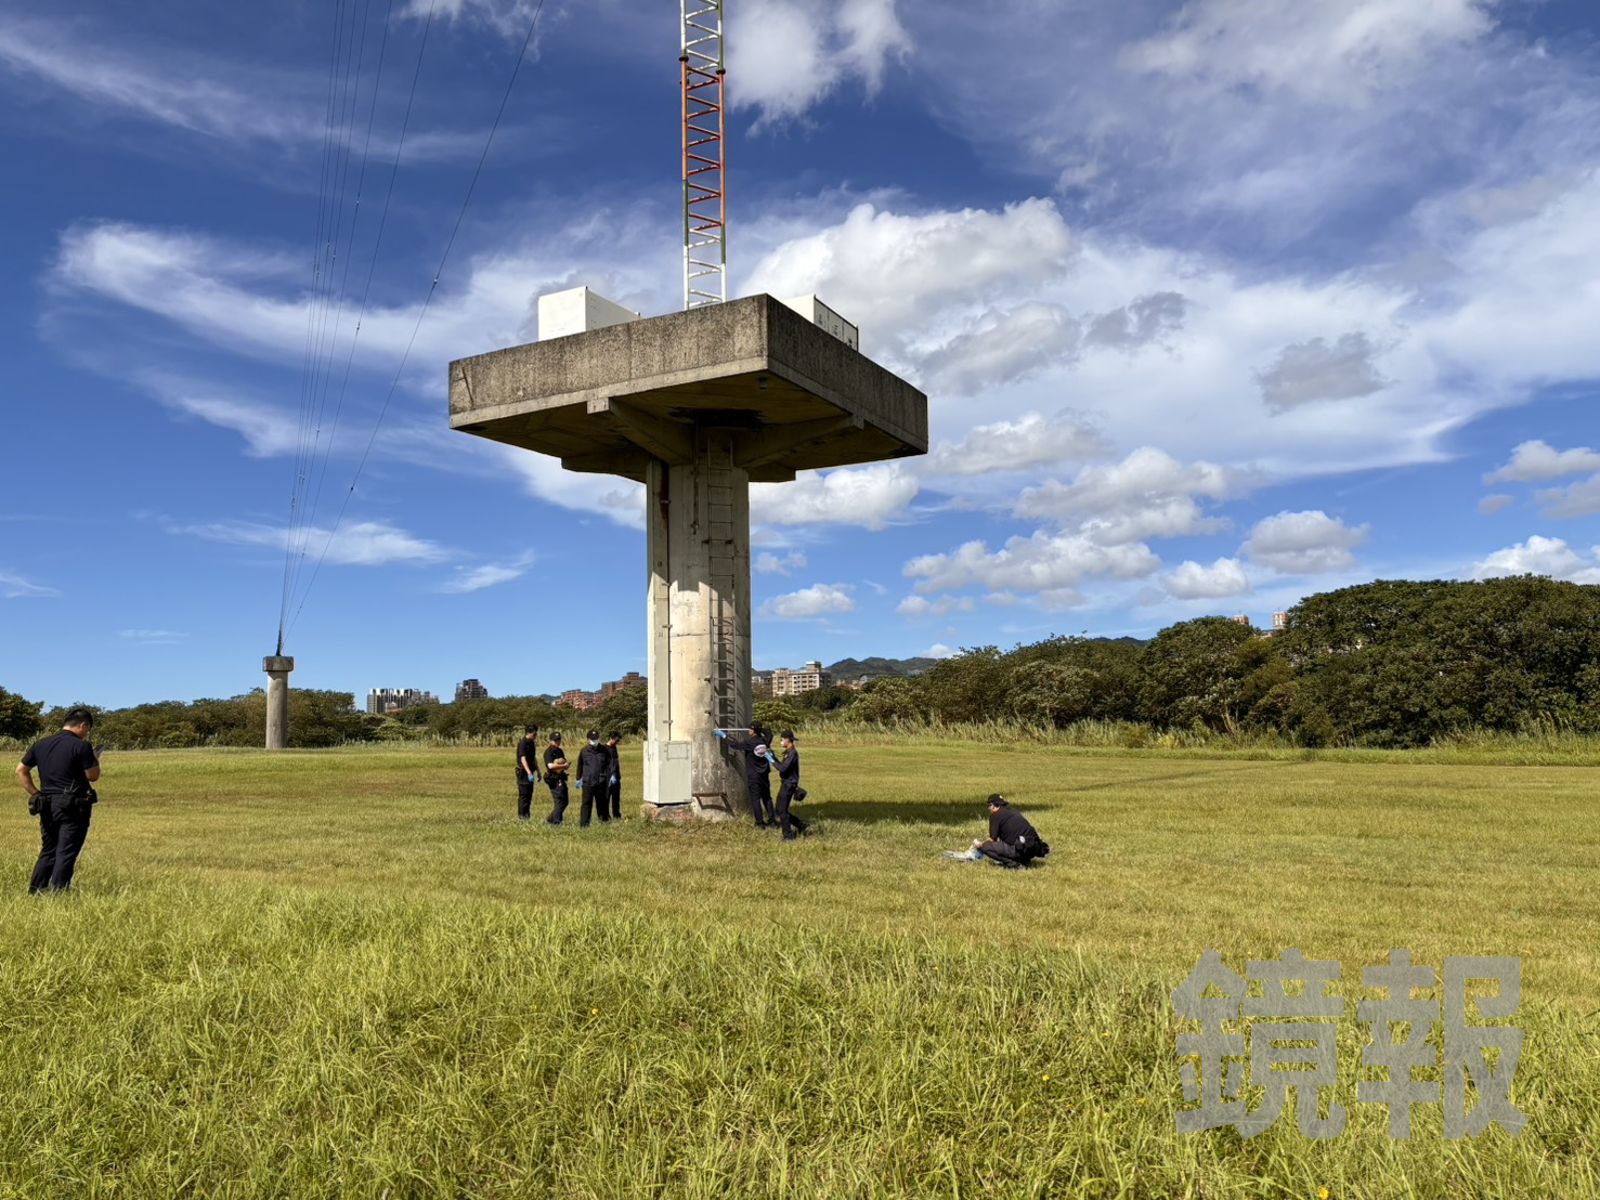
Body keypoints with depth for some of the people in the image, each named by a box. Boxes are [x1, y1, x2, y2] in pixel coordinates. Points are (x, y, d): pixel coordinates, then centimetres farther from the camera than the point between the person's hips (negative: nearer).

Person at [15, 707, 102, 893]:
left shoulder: (40, 745, 10)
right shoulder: (81, 746, -11)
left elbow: (21, 770, 14)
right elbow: (92, 776, -10)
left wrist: (35, 793, 14)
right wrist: (95, 761, 9)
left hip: (46, 806, 6)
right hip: (73, 807, -6)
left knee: (48, 851, 18)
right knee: (66, 853, -2)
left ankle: (35, 892, 18)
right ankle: (58, 893, -4)